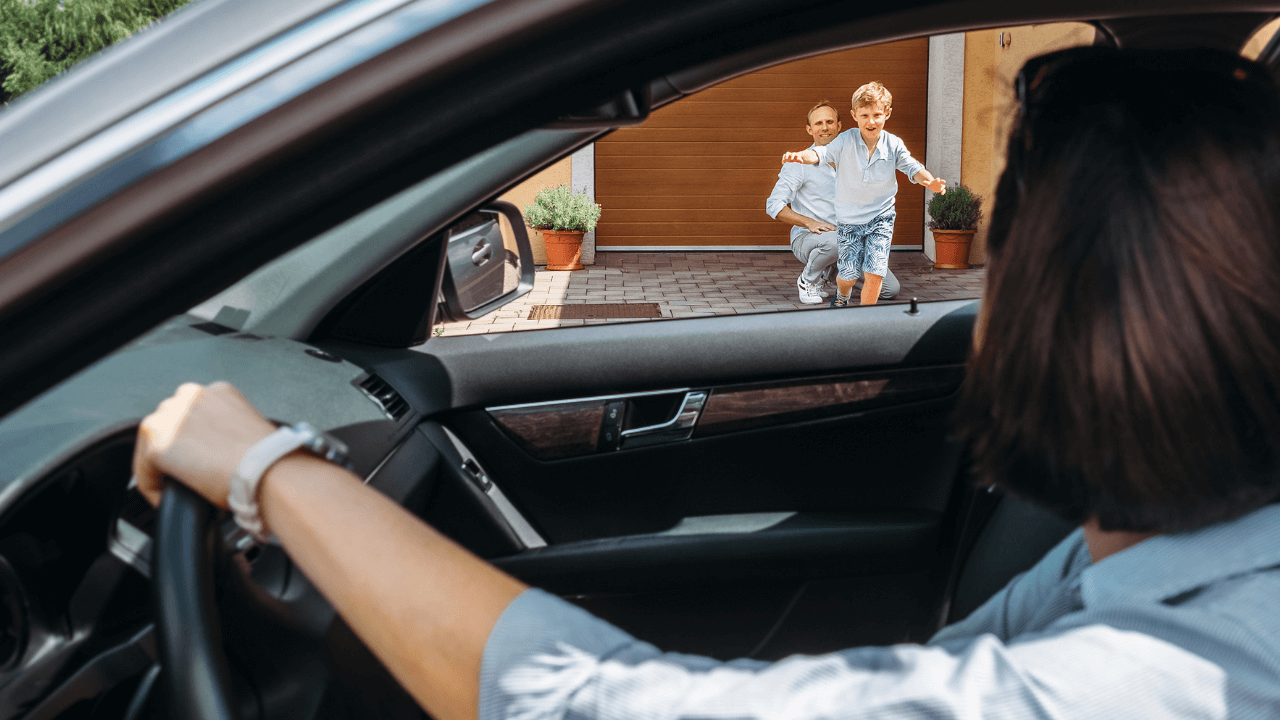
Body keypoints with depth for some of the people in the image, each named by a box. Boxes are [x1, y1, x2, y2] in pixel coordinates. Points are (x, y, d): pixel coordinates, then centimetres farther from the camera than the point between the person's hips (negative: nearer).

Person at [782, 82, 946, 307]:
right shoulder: (845, 141, -13)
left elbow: (912, 168, -10)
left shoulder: (894, 145, -8)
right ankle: (842, 293, 42)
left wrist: (931, 182, -32)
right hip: (848, 219, -1)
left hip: (881, 217, 1)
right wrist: (800, 156, -47)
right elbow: (821, 153, -24)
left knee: (874, 273, -11)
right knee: (850, 274, 4)